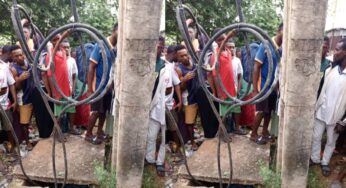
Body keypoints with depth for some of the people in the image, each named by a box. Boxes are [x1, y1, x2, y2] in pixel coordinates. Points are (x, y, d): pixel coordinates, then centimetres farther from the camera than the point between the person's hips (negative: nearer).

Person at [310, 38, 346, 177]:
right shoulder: (330, 70, -2)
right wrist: (316, 106, 7)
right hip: (321, 112, 3)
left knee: (331, 141, 14)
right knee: (316, 137, 14)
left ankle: (325, 162, 33)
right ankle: (315, 159, 34)